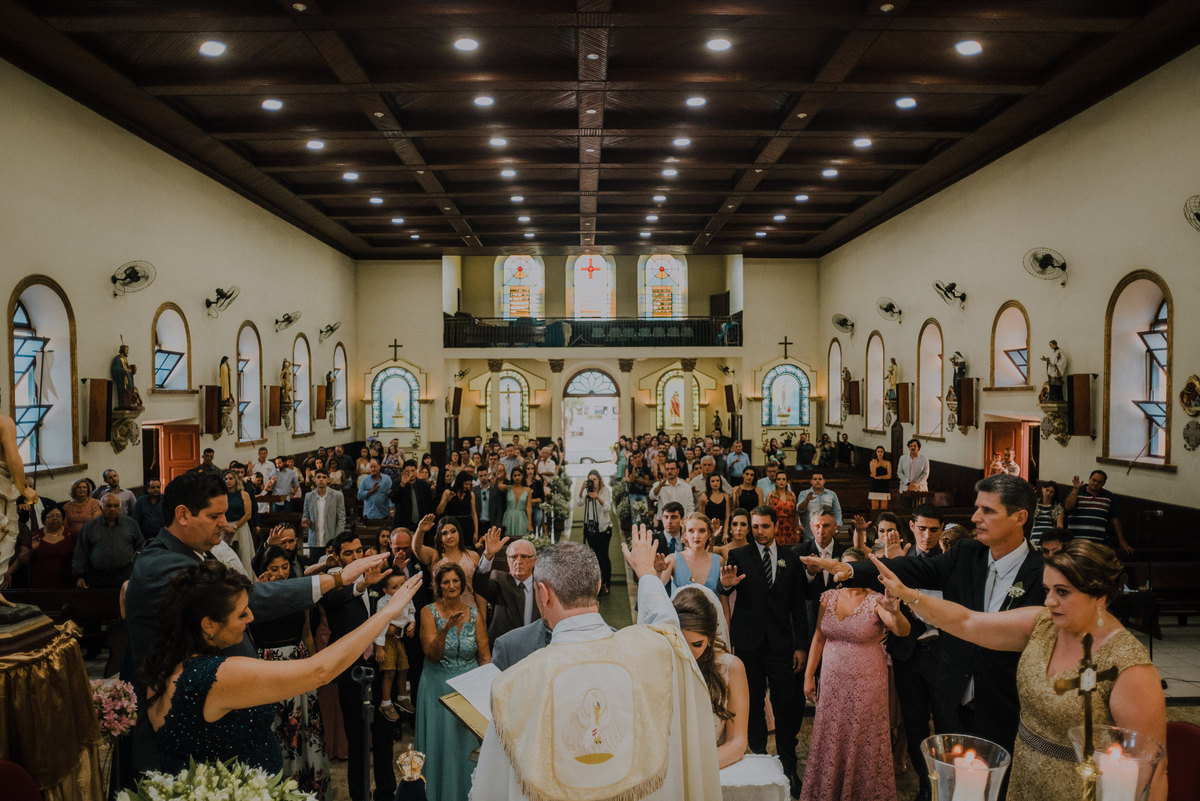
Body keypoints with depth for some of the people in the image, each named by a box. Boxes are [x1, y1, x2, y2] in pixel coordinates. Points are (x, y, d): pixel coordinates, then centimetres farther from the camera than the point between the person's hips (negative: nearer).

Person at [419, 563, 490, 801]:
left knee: (467, 742, 6)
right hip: (438, 689, -2)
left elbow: (485, 656, 5)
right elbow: (432, 655, -15)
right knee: (441, 743, 3)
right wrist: (446, 628, -30)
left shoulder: (473, 613, 1)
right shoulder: (429, 612, -6)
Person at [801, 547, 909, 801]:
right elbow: (818, 638, 6)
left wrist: (895, 613, -49)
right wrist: (809, 676, 6)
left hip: (866, 685, -3)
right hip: (832, 683, 4)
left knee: (863, 742, 8)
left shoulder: (875, 601, -11)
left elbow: (902, 631, -27)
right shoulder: (828, 597, 1)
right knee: (830, 741, 14)